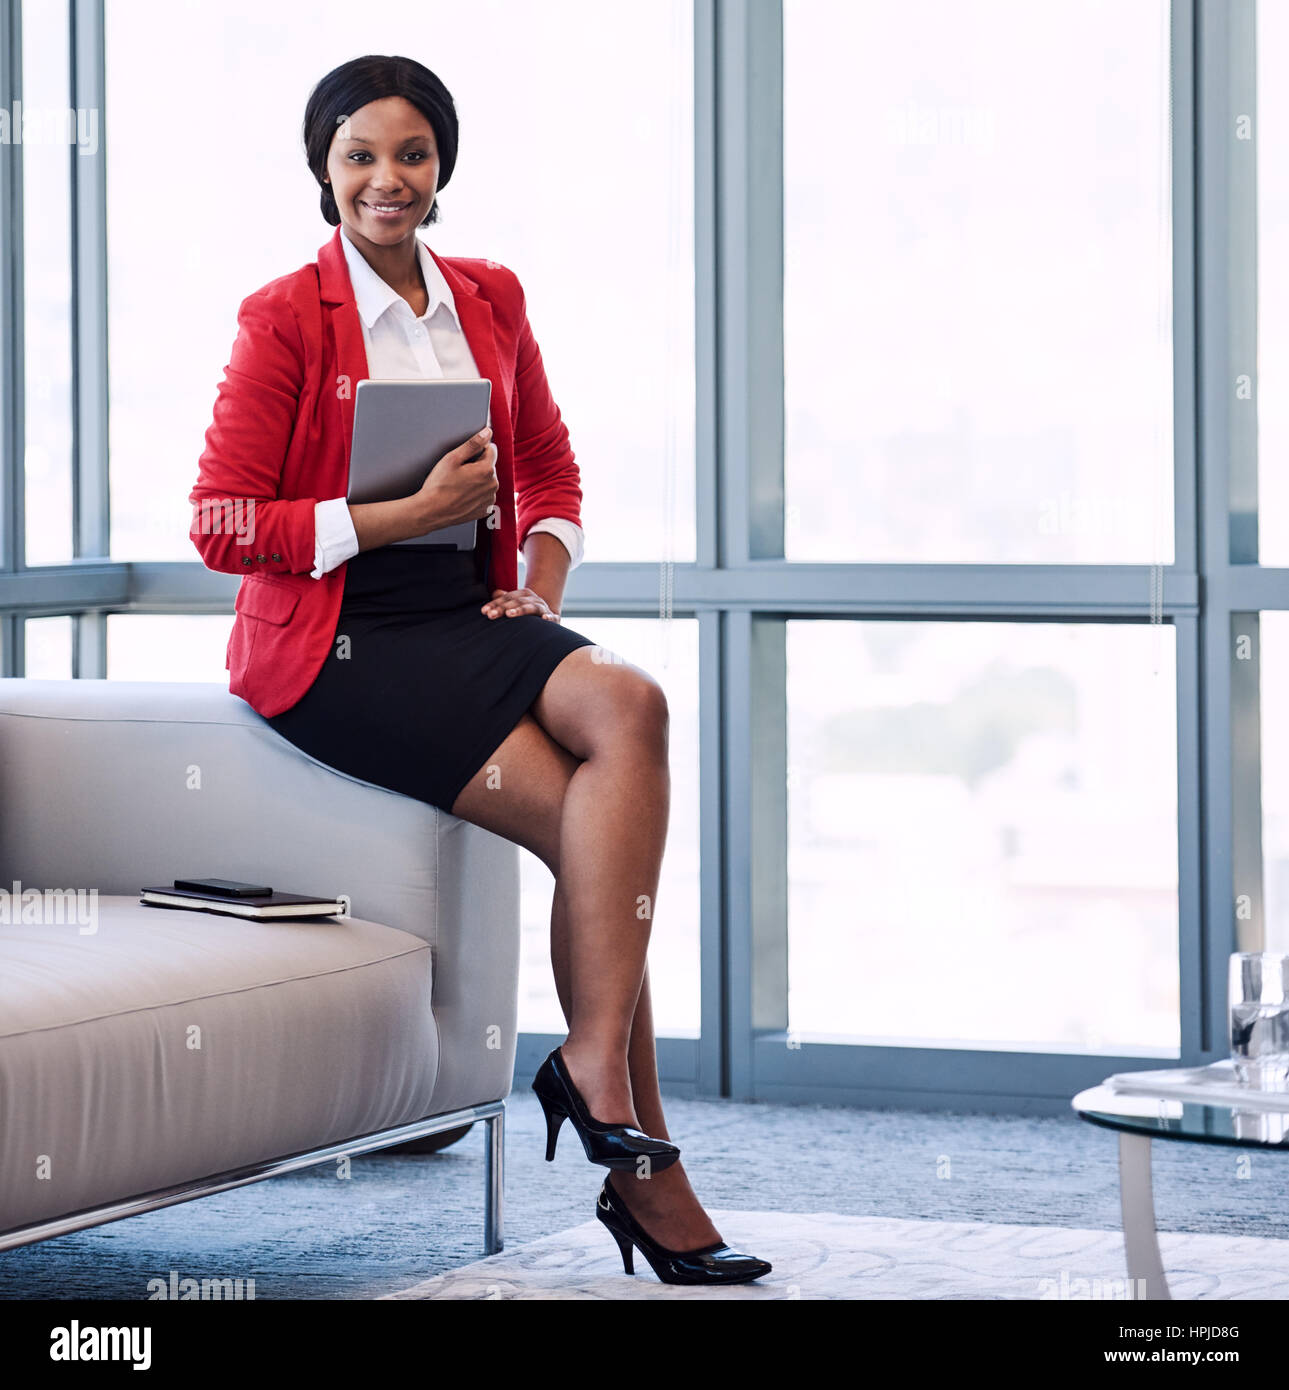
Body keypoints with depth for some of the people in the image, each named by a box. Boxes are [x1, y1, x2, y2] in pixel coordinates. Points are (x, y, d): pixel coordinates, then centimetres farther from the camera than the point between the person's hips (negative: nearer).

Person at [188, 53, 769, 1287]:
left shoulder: (490, 302, 14)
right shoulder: (286, 319, -3)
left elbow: (553, 476, 22)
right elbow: (222, 525, -8)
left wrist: (541, 583, 1)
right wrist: (406, 515, -14)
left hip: (469, 617, 5)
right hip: (334, 643, -5)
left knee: (628, 704, -28)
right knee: (591, 822, -25)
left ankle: (599, 1070, -26)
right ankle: (639, 1155, -21)